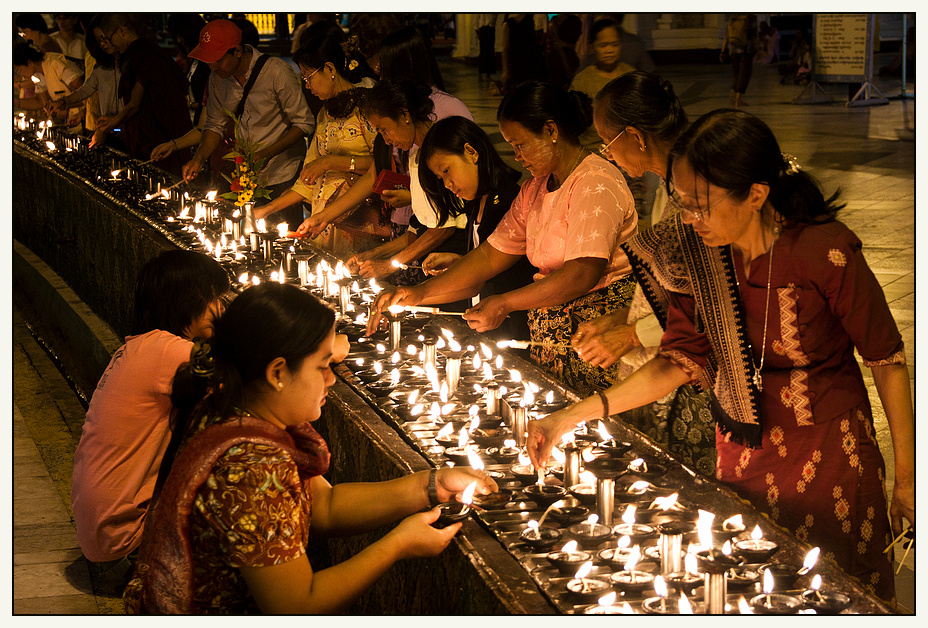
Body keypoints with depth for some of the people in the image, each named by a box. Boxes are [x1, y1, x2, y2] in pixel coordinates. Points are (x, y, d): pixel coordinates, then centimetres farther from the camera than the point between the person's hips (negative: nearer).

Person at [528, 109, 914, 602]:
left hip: (827, 457, -4)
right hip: (741, 450, 4)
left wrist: (906, 478, -8)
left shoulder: (825, 253, -24)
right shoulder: (696, 252, -10)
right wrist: (575, 415, -10)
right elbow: (680, 360, -2)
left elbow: (889, 362, -13)